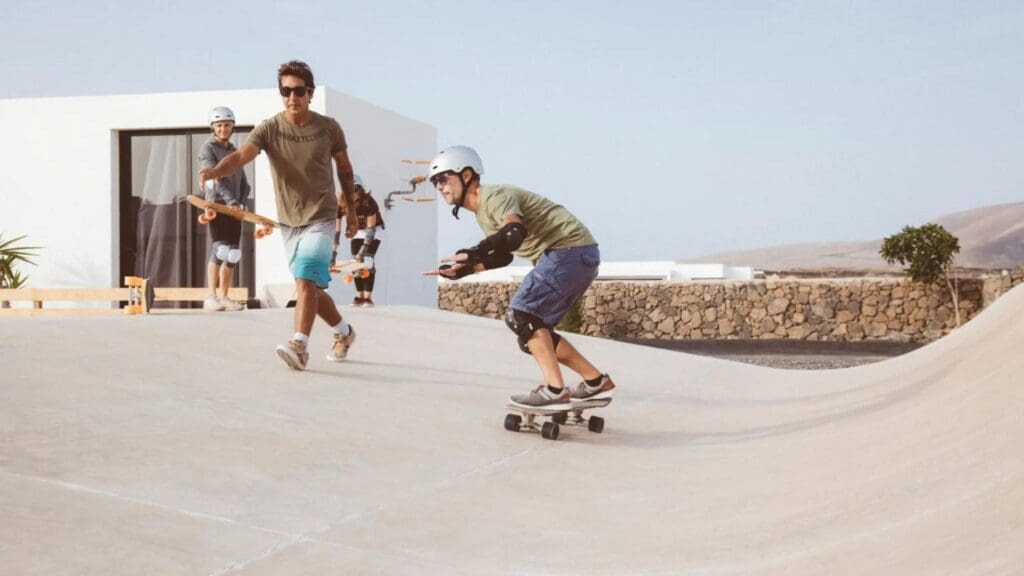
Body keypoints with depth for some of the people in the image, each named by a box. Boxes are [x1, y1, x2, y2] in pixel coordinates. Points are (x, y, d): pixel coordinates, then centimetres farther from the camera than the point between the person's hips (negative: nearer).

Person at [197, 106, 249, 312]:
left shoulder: (234, 151, 20)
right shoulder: (208, 148, -1)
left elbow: (243, 183, 16)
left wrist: (241, 202, -3)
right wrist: (230, 200, -27)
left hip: (234, 208, 7)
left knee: (233, 255, 4)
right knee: (219, 249, -17)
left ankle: (223, 297, 10)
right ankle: (211, 297, -17)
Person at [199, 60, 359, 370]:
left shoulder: (329, 128, -4)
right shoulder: (269, 129, -6)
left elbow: (345, 169, 10)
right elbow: (241, 155, -22)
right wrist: (217, 170, -44)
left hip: (321, 218, -3)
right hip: (288, 222, 3)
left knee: (305, 279, -23)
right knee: (310, 287, 12)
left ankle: (299, 345, -29)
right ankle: (344, 332, 35)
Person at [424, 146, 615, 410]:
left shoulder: (495, 196, -14)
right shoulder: (483, 211, 18)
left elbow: (514, 234, -34)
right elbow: (502, 256, 27)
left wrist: (471, 254, -39)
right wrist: (462, 270, 18)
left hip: (571, 248, -10)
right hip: (569, 255, 10)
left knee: (520, 314, -18)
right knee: (532, 332, 10)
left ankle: (554, 391, -20)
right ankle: (596, 382, 15)